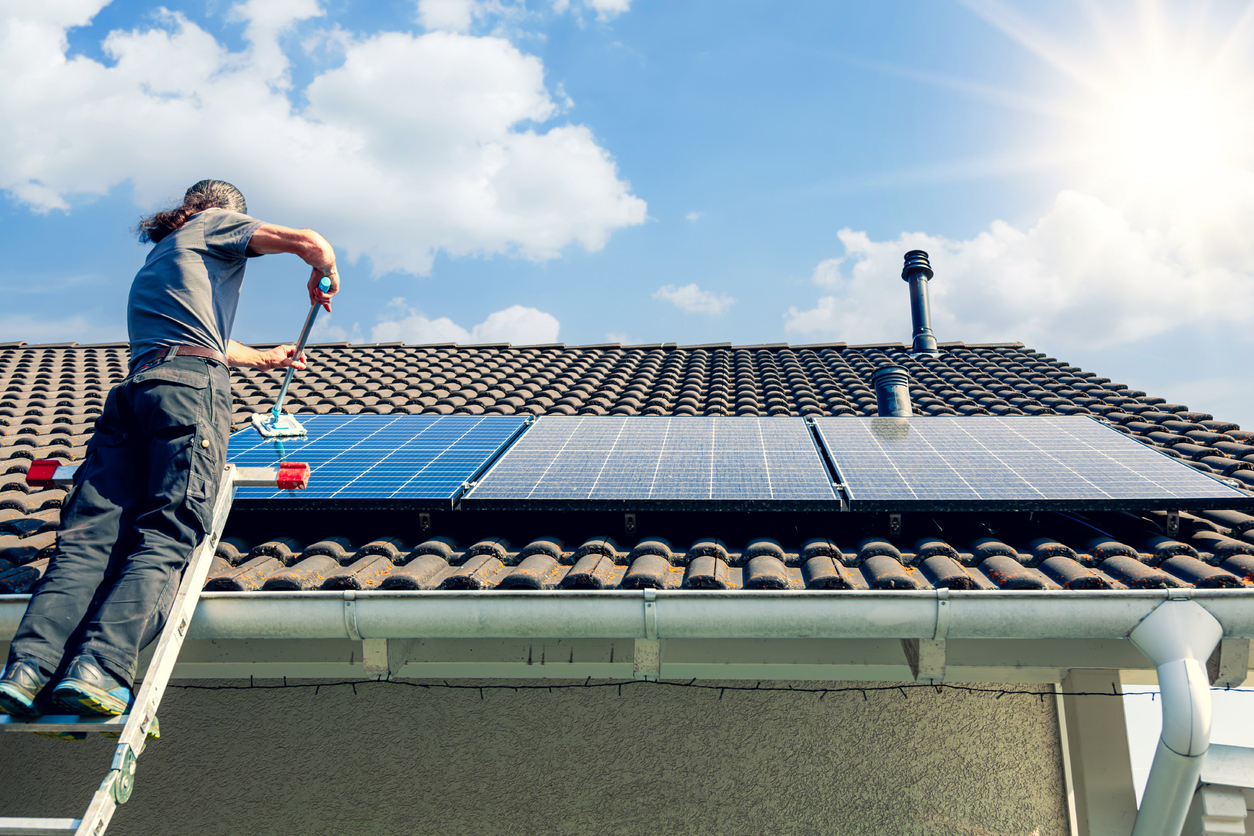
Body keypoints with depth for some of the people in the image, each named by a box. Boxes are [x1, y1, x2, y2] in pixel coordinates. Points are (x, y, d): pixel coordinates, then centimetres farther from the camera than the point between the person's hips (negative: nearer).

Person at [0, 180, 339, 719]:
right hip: (192, 388, -6)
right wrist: (323, 280, 31)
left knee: (90, 535, -8)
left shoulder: (157, 255, 41)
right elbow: (313, 244, 8)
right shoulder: (217, 224, 21)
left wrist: (264, 359, 64)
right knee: (165, 537, -18)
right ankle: (98, 668, -34)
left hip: (133, 386, 7)